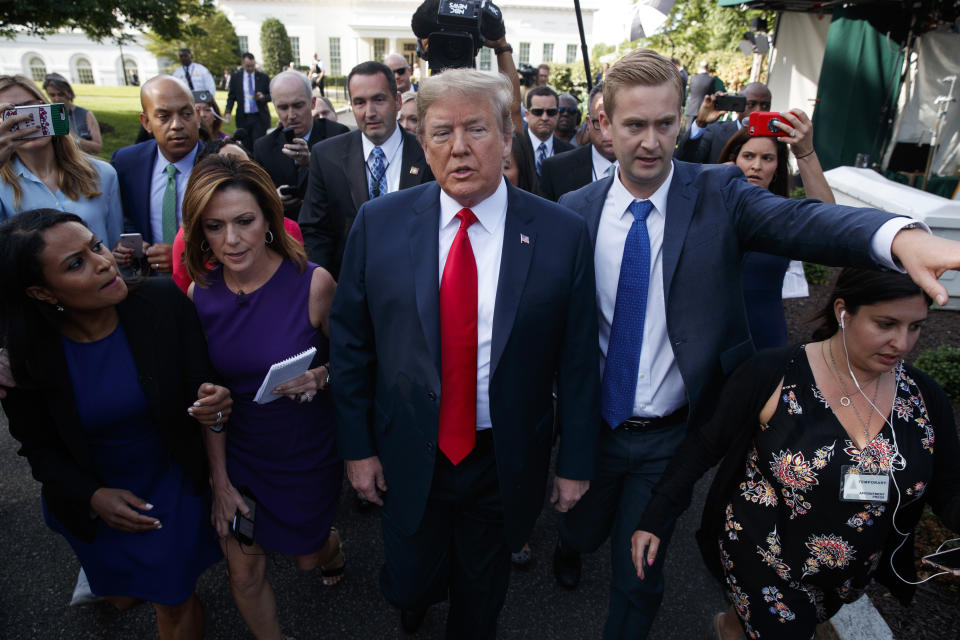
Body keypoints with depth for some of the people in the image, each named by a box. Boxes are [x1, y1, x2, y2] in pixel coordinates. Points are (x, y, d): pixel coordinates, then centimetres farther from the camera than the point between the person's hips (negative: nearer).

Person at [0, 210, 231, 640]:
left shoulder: (163, 302, -23)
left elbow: (202, 381, -14)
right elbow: (39, 447, -5)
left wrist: (212, 406, -36)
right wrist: (91, 496, -18)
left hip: (172, 485, -1)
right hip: (91, 501, 2)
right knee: (122, 596, 29)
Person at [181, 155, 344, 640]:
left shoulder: (313, 282, -22)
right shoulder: (201, 293, -12)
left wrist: (319, 378, -28)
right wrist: (219, 481, -2)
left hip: (307, 452, -2)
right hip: (235, 451, 2)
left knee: (307, 557, 21)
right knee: (243, 573, 11)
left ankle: (332, 546, 60)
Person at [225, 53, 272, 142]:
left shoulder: (264, 77, 3)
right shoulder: (235, 77, 5)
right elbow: (231, 97, 8)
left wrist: (263, 97, -16)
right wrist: (228, 112, -8)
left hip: (260, 118, -1)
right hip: (243, 118, 1)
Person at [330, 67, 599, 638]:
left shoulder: (563, 235, -12)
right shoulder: (379, 223, -9)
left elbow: (578, 360, -7)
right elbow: (350, 342, -2)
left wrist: (576, 463, -1)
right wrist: (358, 446, 0)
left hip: (506, 461, 0)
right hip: (408, 458, 1)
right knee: (408, 586, 20)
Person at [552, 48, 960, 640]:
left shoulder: (719, 193, -12)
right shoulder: (577, 210, -8)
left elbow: (797, 220, -30)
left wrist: (902, 236, -49)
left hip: (671, 436, -1)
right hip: (592, 426, 2)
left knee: (639, 568, 16)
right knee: (582, 530, 28)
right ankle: (571, 547, 65)